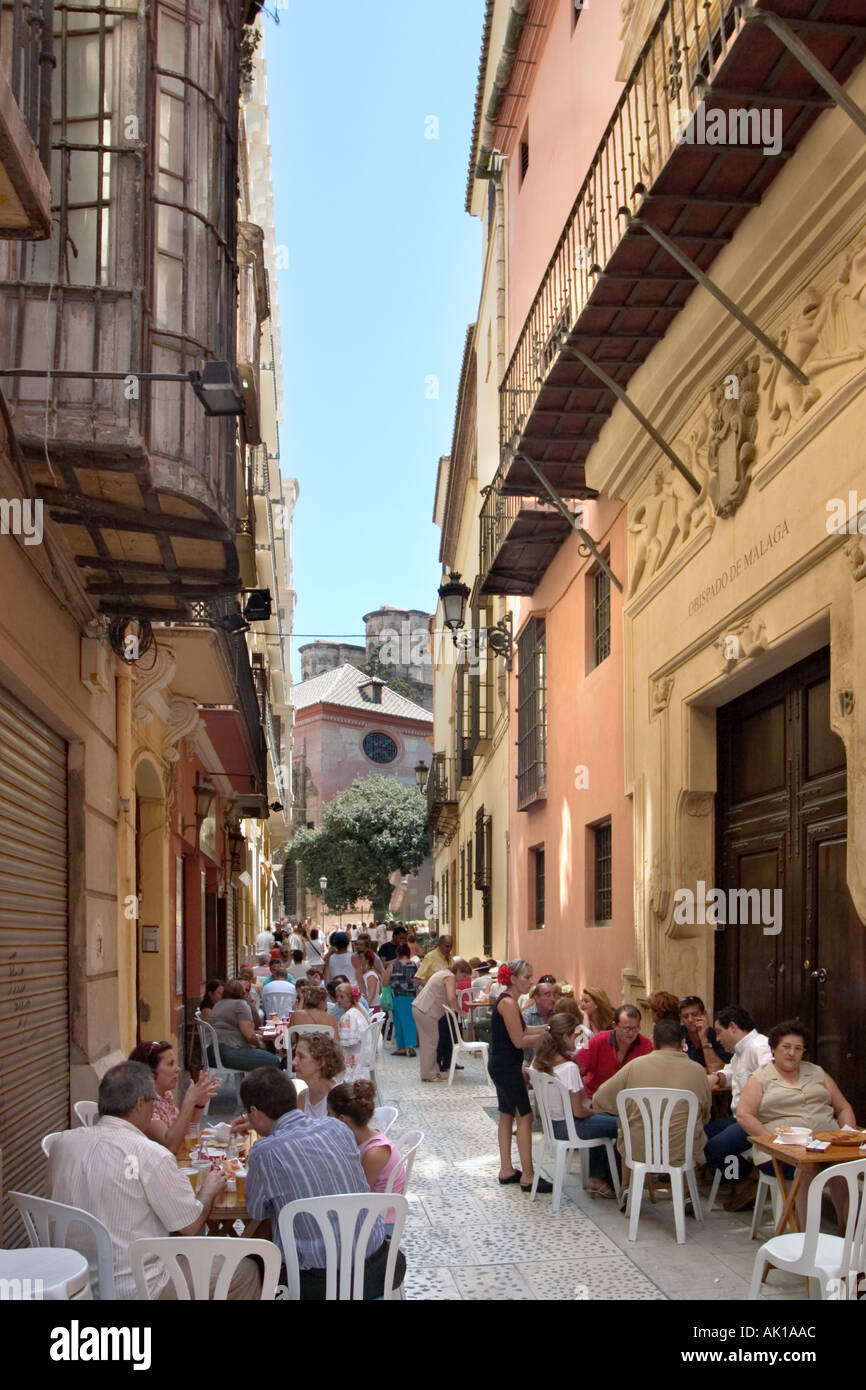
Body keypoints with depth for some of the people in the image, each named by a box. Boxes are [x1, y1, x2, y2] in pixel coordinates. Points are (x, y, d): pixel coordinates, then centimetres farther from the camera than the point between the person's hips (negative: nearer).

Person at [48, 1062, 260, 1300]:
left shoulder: (62, 1143, -4)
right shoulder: (150, 1156, -22)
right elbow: (190, 1225, -12)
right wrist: (209, 1189, 8)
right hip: (135, 1288, -7)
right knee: (245, 1272, 10)